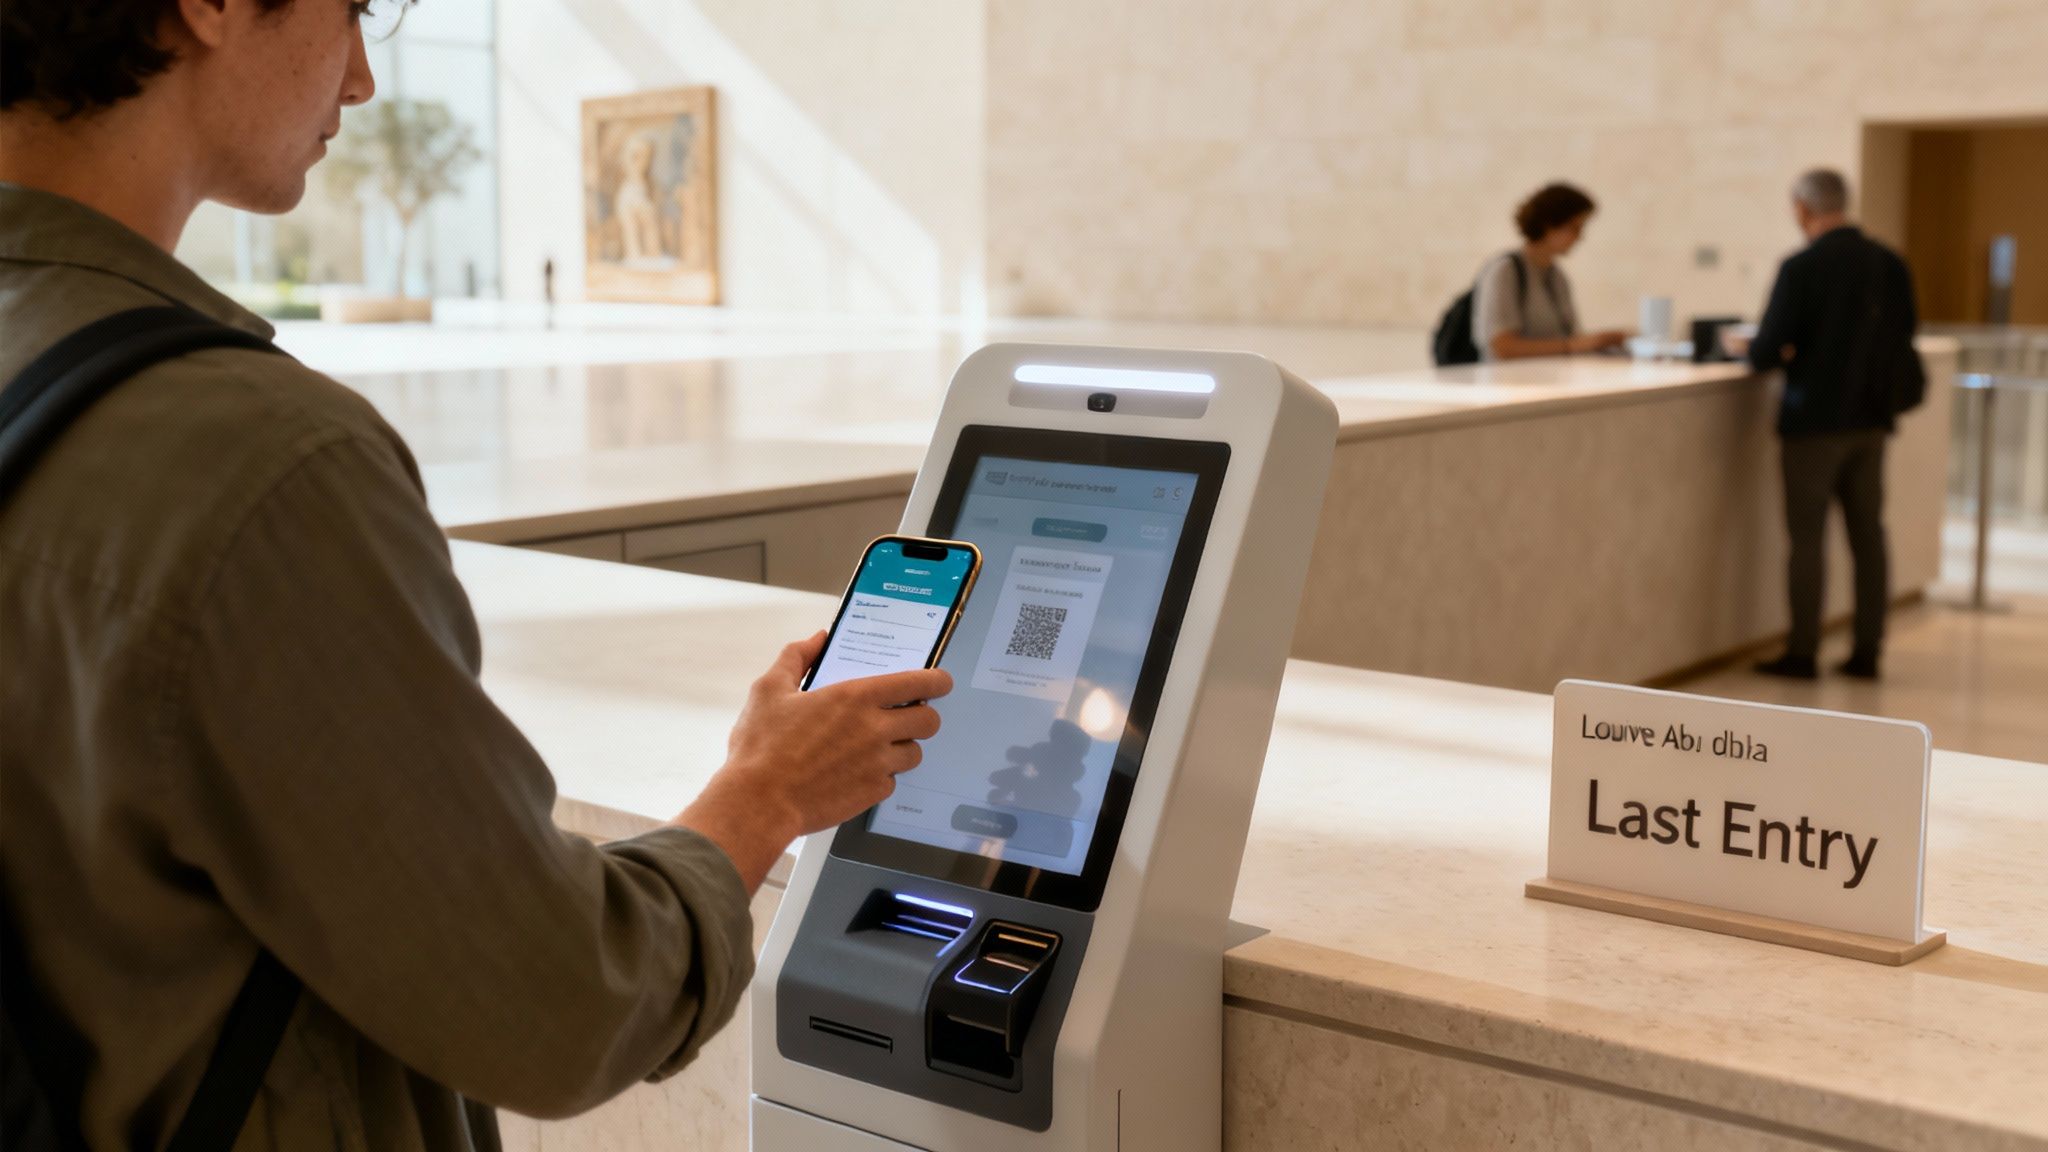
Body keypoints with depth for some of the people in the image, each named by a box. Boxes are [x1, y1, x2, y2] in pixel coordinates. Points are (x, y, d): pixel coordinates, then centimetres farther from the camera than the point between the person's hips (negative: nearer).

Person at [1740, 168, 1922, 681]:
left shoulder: (1801, 268, -16)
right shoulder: (1890, 264, 2)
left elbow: (1766, 352, -16)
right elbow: (1902, 335, 12)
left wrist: (1751, 348, 6)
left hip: (1814, 418, -5)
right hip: (1872, 418, 5)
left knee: (1807, 536, 1)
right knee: (1868, 533, 11)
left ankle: (1803, 653, 5)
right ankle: (1867, 650, 15)